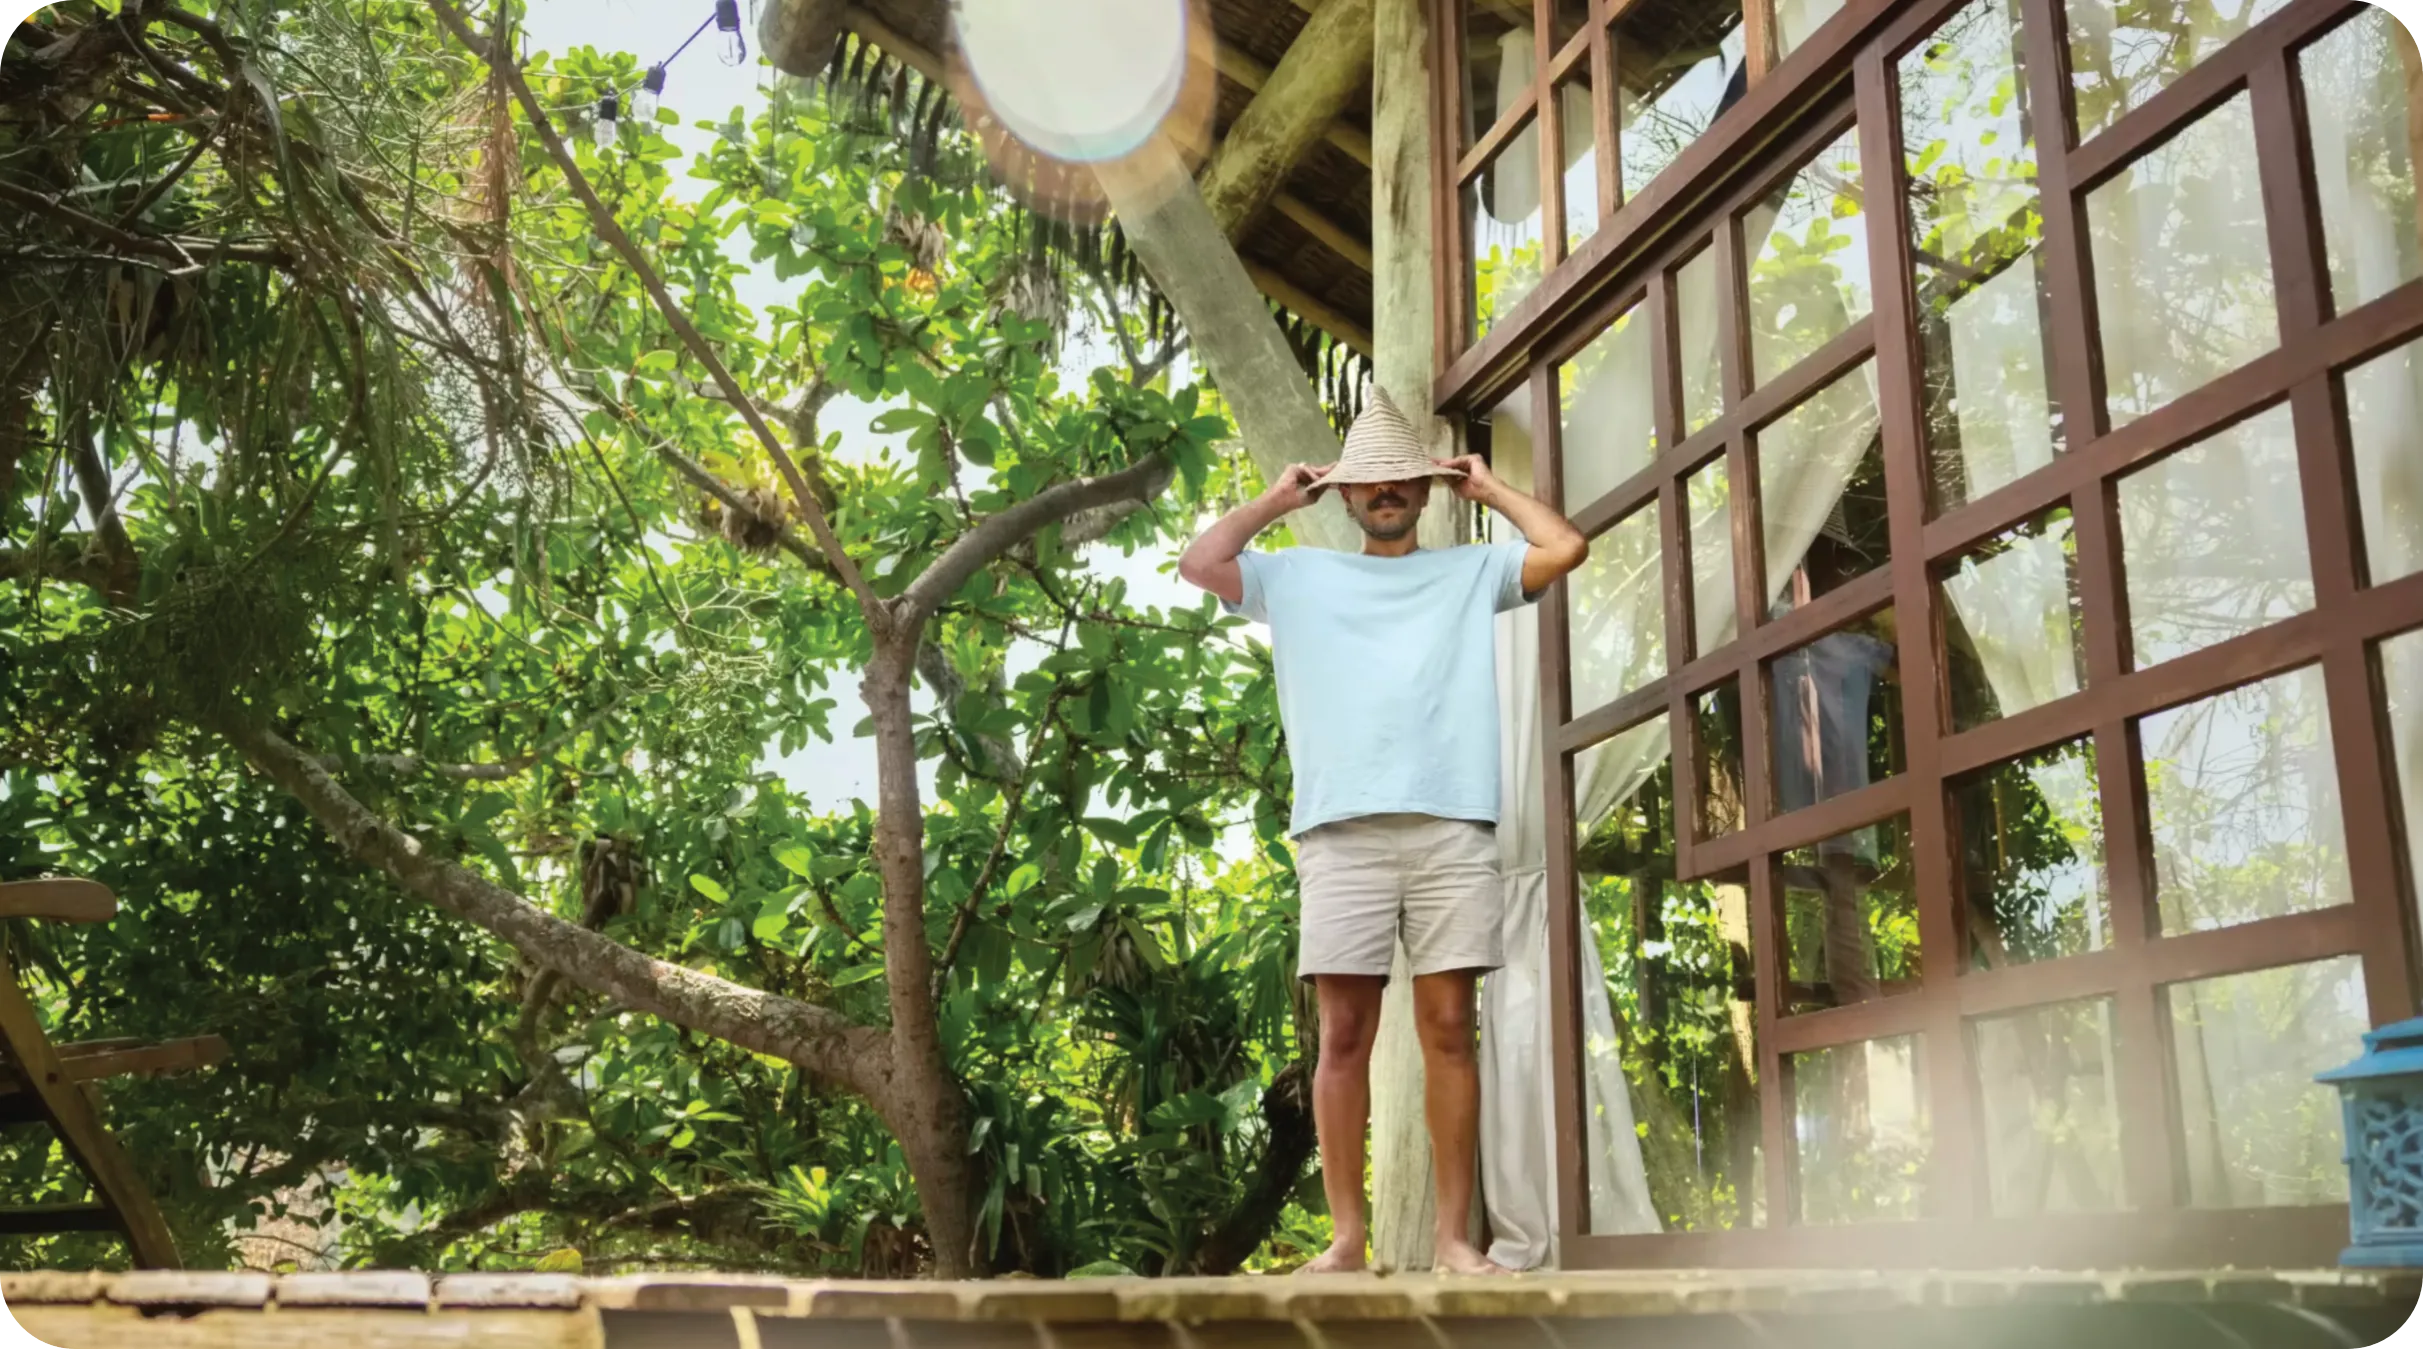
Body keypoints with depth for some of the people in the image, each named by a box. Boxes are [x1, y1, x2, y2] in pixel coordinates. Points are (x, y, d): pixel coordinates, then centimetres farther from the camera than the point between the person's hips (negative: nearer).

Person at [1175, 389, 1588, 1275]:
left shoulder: (1472, 572, 19)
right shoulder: (1298, 576, 20)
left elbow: (1567, 548, 6)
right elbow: (1198, 564, 8)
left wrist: (1489, 488, 19)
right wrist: (1278, 499, 18)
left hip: (1453, 829, 0)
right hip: (1342, 832, 0)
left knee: (1449, 1027, -1)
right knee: (1344, 1034, -3)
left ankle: (1455, 1237, 3)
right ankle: (1346, 1237, 2)